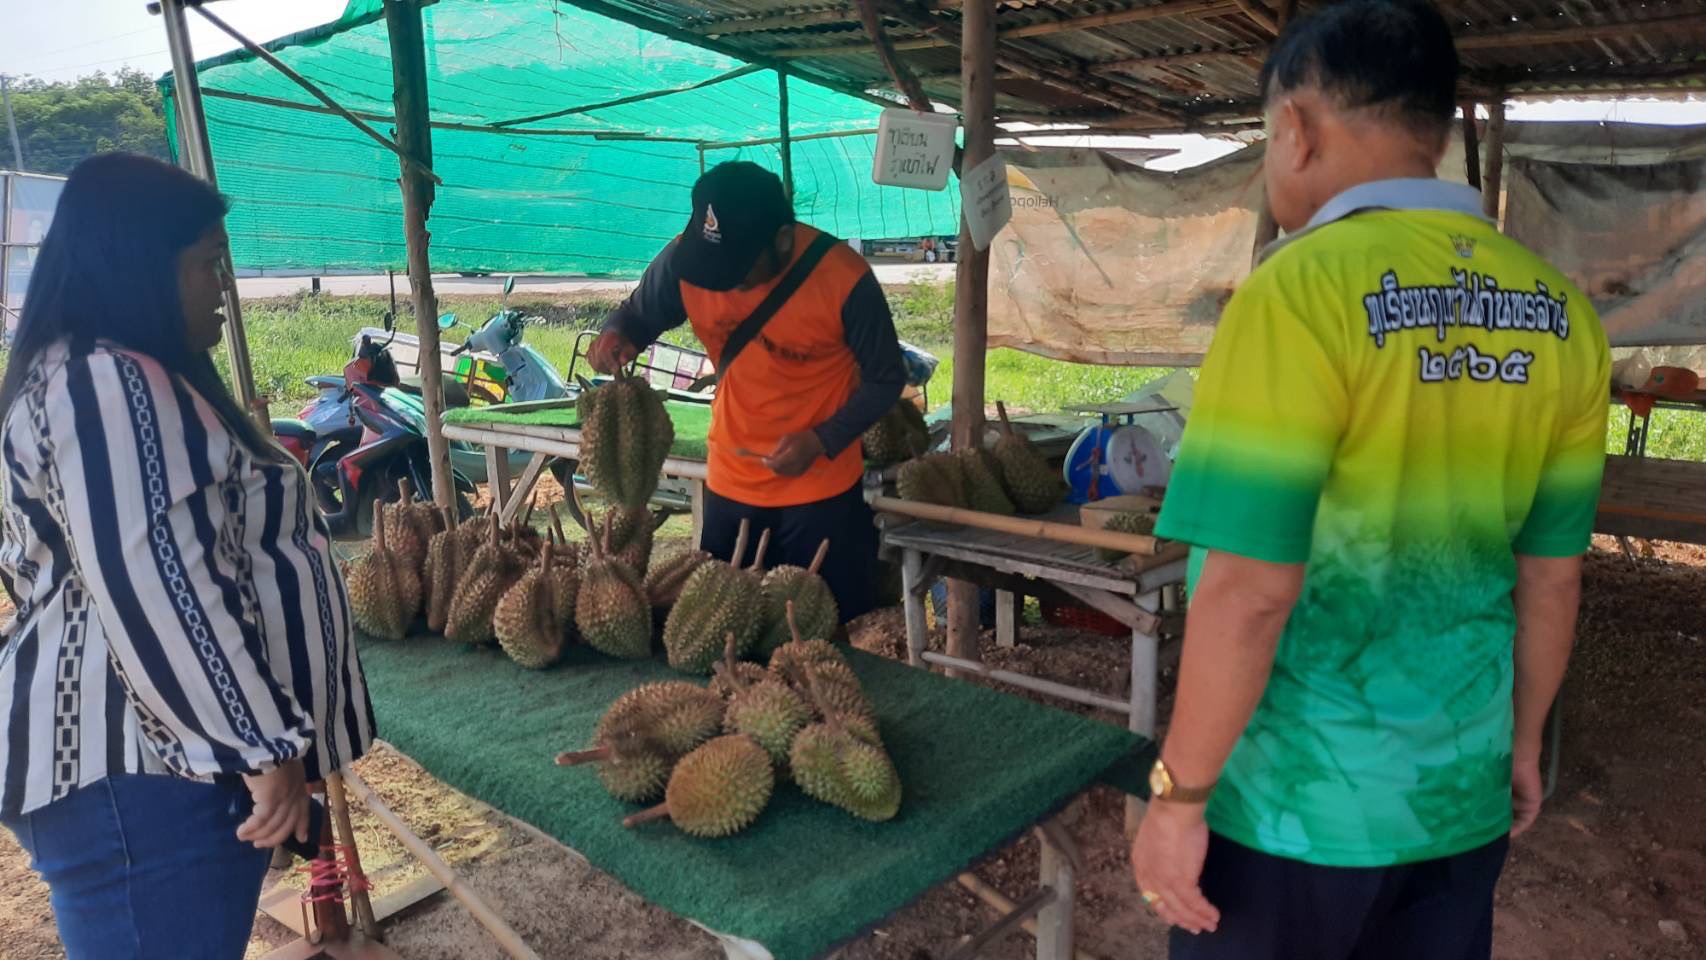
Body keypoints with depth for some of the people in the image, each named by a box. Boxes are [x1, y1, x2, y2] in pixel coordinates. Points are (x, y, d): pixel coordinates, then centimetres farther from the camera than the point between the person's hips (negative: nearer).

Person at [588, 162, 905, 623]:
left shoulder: (843, 277, -21)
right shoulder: (684, 259, -13)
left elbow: (885, 379, -8)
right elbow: (638, 315, 6)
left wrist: (822, 440, -20)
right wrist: (617, 334, -18)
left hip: (822, 493, -3)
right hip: (728, 488, 3)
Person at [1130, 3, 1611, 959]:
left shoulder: (1299, 292, -20)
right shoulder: (1560, 313, -1)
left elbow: (1250, 590, -23)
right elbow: (1552, 576, 6)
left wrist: (1180, 794, -12)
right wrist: (1523, 744, 19)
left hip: (1297, 808, -5)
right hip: (1463, 796, 6)